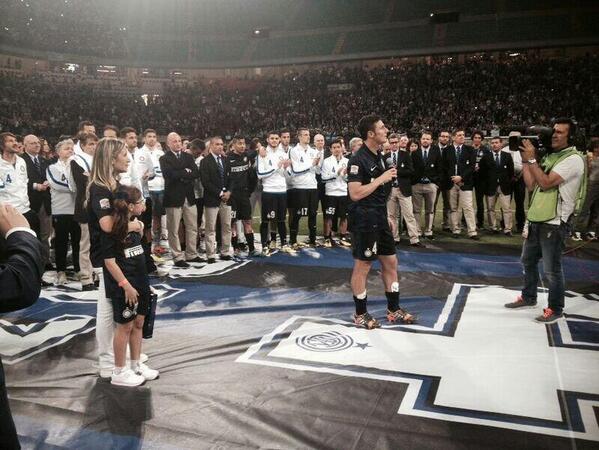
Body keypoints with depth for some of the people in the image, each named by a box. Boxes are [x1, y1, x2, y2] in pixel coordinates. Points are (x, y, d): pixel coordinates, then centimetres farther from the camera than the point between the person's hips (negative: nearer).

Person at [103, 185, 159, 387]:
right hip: (123, 287, -8)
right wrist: (126, 285, -19)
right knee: (125, 326, 2)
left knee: (138, 323, 15)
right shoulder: (113, 229, -16)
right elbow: (109, 261, -17)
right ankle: (119, 373, 16)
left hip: (140, 283, 8)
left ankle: (136, 365, 29)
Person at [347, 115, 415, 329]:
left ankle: (394, 309, 26)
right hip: (364, 219, -9)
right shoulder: (358, 159, -16)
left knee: (390, 261, 13)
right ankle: (360, 314, 16)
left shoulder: (379, 156, 12)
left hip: (380, 217, 9)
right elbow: (355, 193, -24)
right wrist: (382, 178, -19)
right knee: (362, 266, 2)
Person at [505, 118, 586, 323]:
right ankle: (528, 297, 36)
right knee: (528, 260, 20)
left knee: (551, 269, 0)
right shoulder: (548, 156, 11)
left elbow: (545, 183, -22)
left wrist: (531, 159, -15)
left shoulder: (573, 159, -13)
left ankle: (555, 308, 15)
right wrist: (525, 159, 4)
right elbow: (531, 185, 9)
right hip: (535, 219, 8)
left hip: (554, 223, -8)